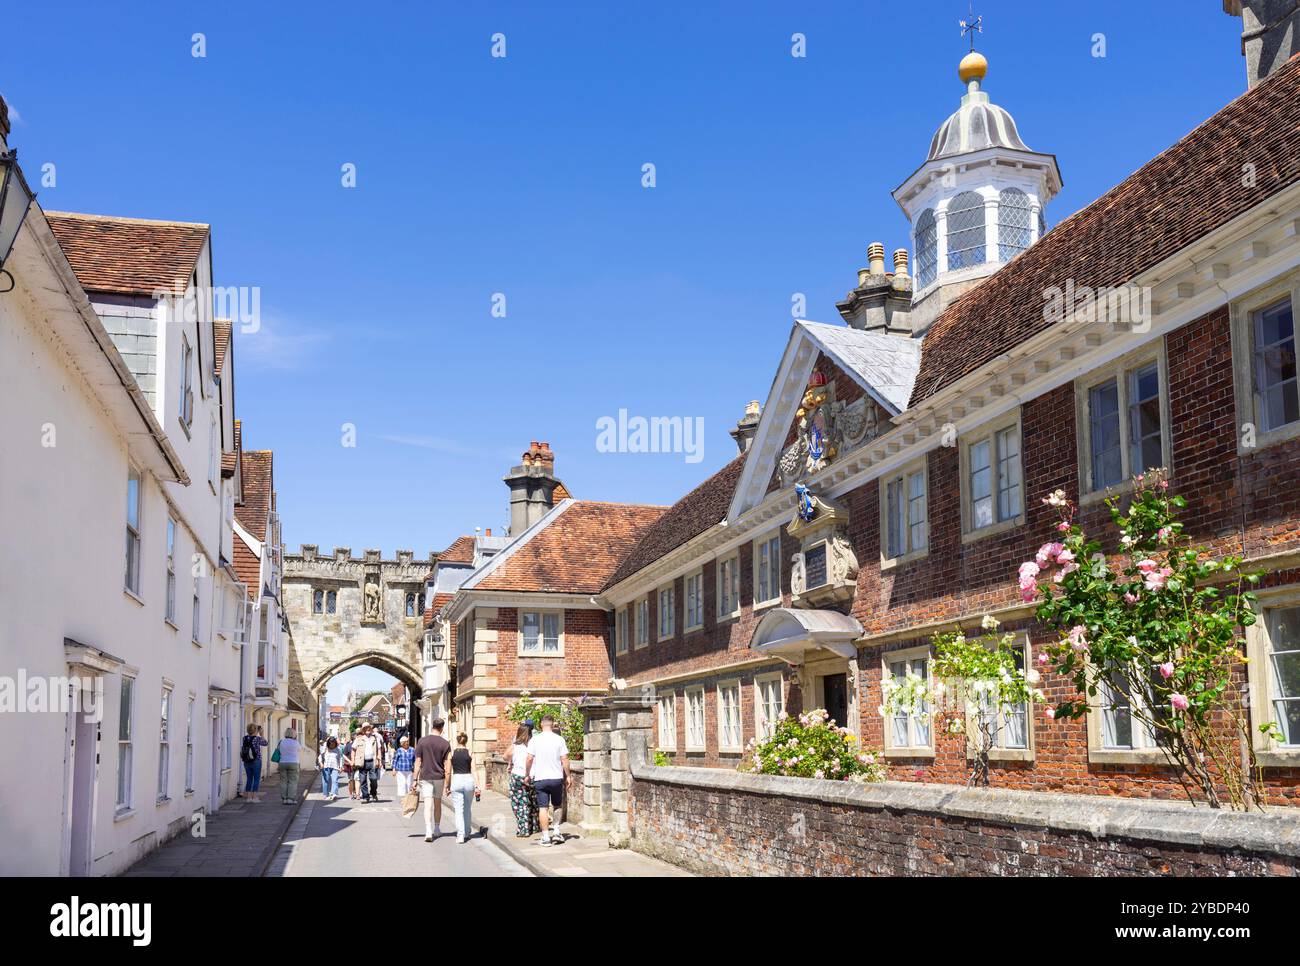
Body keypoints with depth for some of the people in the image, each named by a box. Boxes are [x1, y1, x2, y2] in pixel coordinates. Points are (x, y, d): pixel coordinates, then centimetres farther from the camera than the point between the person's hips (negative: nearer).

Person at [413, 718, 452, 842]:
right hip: (439, 777, 1)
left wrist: (415, 779, 1)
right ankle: (437, 830, 28)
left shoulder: (422, 741, -4)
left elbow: (418, 762, -4)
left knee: (428, 804, -5)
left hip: (425, 777, -1)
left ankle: (428, 832, -19)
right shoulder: (445, 743, -4)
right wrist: (447, 784, -1)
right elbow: (446, 765, -5)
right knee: (438, 803, 17)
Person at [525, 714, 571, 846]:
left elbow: (529, 759, -4)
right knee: (556, 806, 19)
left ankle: (546, 837, 1)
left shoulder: (534, 740, -3)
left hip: (540, 779, -1)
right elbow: (564, 760, -3)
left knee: (543, 808, 2)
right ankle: (557, 832, 14)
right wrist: (567, 776, 7)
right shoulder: (559, 740, -2)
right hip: (557, 778, 1)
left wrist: (527, 775, 9)